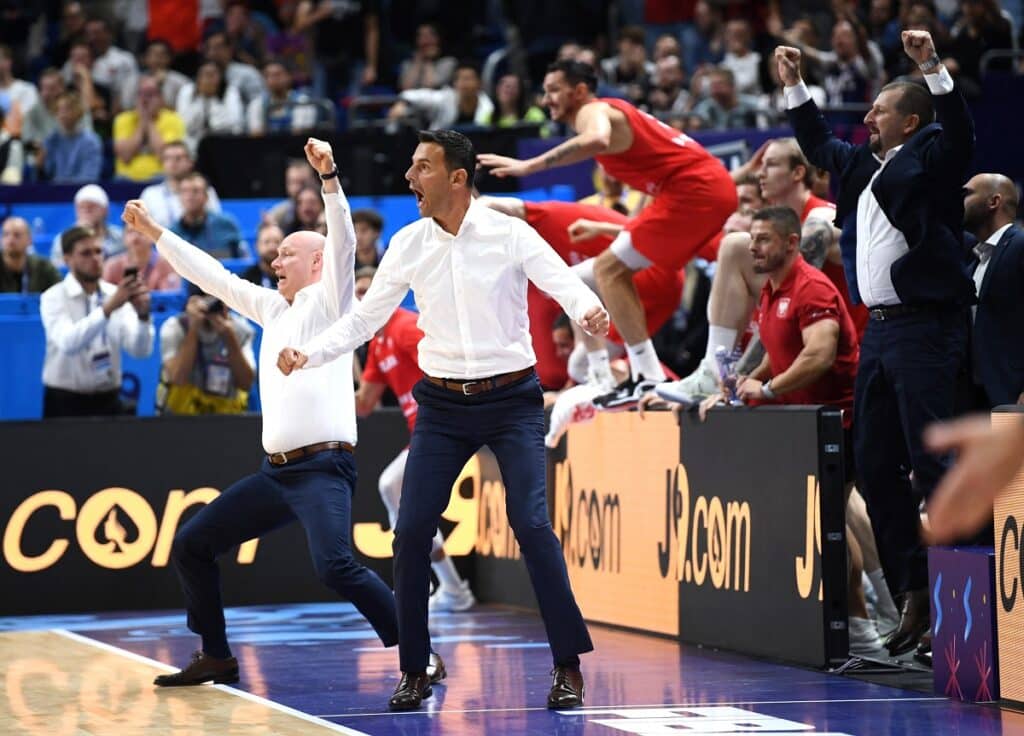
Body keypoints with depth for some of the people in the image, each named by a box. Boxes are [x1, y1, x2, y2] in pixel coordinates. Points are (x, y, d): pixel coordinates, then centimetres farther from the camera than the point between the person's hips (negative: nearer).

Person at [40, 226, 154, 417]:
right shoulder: (53, 298, -8)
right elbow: (69, 343, -27)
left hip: (109, 401, 3)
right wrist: (108, 308, -37)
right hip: (66, 402, -3)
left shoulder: (116, 294, 3)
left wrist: (142, 315, -26)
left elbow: (140, 350, -7)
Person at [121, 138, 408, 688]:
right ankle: (216, 657, 19)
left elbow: (342, 242, -16)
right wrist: (153, 232, 29)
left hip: (323, 467, -8)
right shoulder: (273, 308, 20)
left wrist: (328, 176, -30)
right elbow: (212, 276, 27)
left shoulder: (329, 301, 0)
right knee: (190, 545, 8)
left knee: (335, 565, -28)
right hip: (275, 470, 8)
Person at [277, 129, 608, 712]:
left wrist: (588, 310, -38)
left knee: (531, 522, -14)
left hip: (511, 400, -3)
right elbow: (365, 318, 6)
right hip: (443, 405, 3)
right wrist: (309, 354, -9)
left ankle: (569, 667, -6)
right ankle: (415, 670, 8)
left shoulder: (510, 234, -8)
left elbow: (565, 282, -15)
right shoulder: (408, 245, 1)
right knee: (412, 531, -5)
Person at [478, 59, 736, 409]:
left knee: (609, 270, -7)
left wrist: (529, 166, -32)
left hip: (692, 189, -10)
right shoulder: (614, 112, 23)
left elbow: (596, 141, -33)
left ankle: (647, 379, -11)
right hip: (716, 185, 10)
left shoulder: (593, 111, -8)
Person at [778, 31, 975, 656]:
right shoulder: (865, 162, 19)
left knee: (933, 462, -13)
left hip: (926, 326, -9)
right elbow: (821, 146, 37)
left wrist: (933, 68, -31)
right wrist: (795, 87, 36)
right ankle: (913, 593, 14)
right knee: (875, 463, 9)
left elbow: (960, 135, -24)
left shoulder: (929, 158, -3)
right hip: (880, 328, 9)